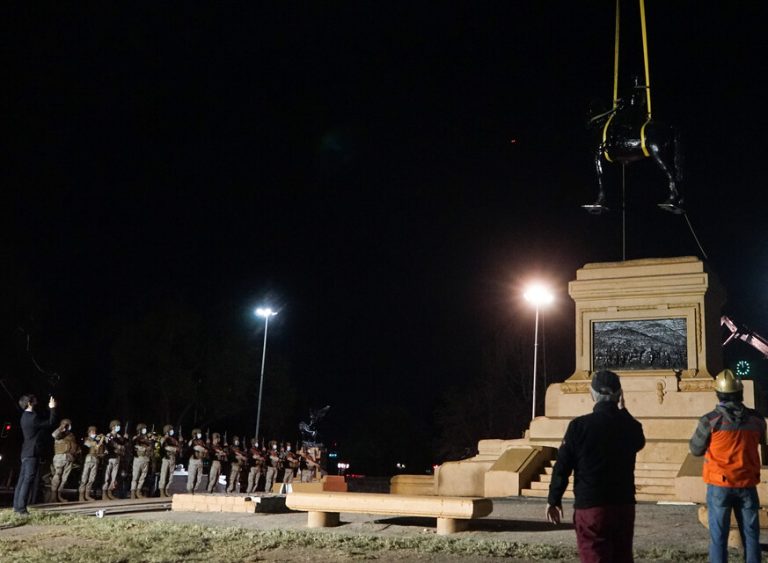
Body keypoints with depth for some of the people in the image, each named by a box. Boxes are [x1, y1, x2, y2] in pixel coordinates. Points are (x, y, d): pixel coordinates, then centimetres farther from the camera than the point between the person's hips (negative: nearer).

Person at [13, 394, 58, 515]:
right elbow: (50, 423, -14)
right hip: (31, 453, -10)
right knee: (28, 480, -11)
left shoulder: (26, 416, 15)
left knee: (22, 480, 9)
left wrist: (50, 408, 20)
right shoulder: (32, 417, -18)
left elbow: (44, 421, 25)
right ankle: (21, 508, -13)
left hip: (26, 453, 10)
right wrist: (53, 408, -5)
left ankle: (17, 506, 11)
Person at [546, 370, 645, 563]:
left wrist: (554, 500, 4)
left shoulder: (579, 425, -12)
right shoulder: (631, 426, -1)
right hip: (624, 506, 4)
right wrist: (622, 411, 26)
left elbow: (562, 466, -8)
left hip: (591, 507, -4)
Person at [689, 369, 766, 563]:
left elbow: (696, 449, -1)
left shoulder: (710, 420, -12)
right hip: (747, 485, 3)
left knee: (718, 535, 4)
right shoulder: (756, 419, -2)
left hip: (719, 485, -3)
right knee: (750, 533, 12)